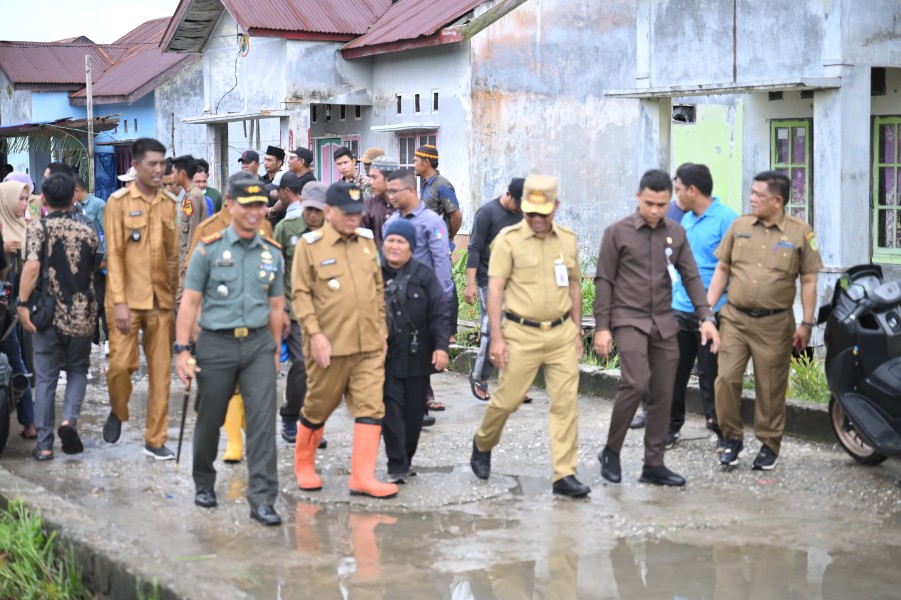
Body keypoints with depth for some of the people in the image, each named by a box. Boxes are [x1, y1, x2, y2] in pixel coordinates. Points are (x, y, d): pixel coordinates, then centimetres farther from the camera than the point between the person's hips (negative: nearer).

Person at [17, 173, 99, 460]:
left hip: (49, 315, -1)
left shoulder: (38, 227, -7)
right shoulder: (87, 232, 3)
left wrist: (22, 303, -16)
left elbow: (32, 266, -19)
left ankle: (44, 444, 7)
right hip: (81, 315, 2)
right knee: (78, 370, 18)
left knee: (45, 378, 7)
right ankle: (69, 419, -7)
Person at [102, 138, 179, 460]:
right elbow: (114, 254, -8)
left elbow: (173, 254, 11)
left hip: (161, 299, 4)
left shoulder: (170, 203, 9)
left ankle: (155, 439, 13)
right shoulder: (119, 201, -4)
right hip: (128, 298, -4)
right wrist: (119, 302, -14)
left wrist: (174, 295, 8)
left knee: (161, 370, 4)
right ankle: (117, 412, 23)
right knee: (121, 363, -8)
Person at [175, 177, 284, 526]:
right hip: (216, 344, -2)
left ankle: (262, 500, -7)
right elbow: (190, 301, -3)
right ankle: (204, 483, 34)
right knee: (210, 419, 11)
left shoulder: (273, 253, 7)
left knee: (263, 420, -9)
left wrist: (275, 351, 15)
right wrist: (182, 349, -8)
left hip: (258, 343, 2)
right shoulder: (209, 249, -2)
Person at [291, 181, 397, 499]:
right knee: (318, 407, 10)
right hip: (330, 345, -4)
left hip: (370, 345, 4)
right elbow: (301, 294, -8)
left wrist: (381, 328, 14)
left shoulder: (366, 241, 10)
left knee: (371, 408, -3)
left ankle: (363, 476, -2)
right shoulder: (309, 245, -5)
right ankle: (303, 465, 30)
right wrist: (315, 334, -15)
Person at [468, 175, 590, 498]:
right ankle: (482, 444, 33)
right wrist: (496, 338, -11)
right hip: (522, 334, -3)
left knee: (566, 403, -2)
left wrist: (577, 332, 16)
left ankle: (565, 475, 2)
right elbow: (495, 289, -6)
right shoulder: (508, 239, -4)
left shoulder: (568, 239, 10)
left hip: (562, 332, 4)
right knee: (507, 399, 3)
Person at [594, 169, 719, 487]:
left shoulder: (676, 234, 9)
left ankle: (654, 464, 13)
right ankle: (611, 452, -4)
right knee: (636, 382, -21)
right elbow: (604, 281, -2)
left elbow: (691, 277, 9)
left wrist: (706, 317, -3)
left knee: (662, 395, 4)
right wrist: (602, 327, -7)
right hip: (628, 320, -5)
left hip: (664, 324, 5)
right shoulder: (617, 232, -3)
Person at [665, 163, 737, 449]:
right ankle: (671, 427, 20)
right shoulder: (685, 220, 13)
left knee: (711, 377, 0)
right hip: (680, 308, 7)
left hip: (711, 312, -7)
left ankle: (721, 431, 13)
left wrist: (713, 307, -17)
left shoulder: (726, 219, -10)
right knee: (673, 372, 9)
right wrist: (672, 297, 17)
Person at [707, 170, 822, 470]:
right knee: (726, 379, -4)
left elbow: (809, 281, 0)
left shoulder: (800, 233, -3)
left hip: (774, 324, -2)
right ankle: (732, 438, 13)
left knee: (770, 388, 5)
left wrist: (806, 324, -4)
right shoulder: (740, 226, 5)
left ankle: (769, 444, 21)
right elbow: (722, 269, 10)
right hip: (734, 318, 2)